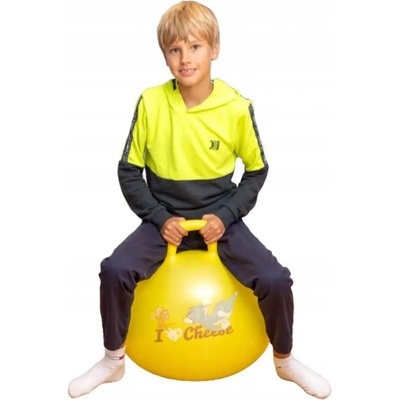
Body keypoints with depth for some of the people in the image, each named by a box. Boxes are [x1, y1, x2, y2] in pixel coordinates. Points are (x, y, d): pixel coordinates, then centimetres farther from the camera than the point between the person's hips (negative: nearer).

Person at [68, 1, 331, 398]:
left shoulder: (237, 108, -10)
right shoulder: (150, 102, -10)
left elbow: (257, 169, 2)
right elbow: (129, 171, -1)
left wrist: (226, 215, -9)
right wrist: (159, 218, -11)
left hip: (220, 217, 0)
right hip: (165, 218, 1)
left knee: (275, 280, -18)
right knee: (114, 270, -22)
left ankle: (284, 360, 14)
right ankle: (113, 361, 6)